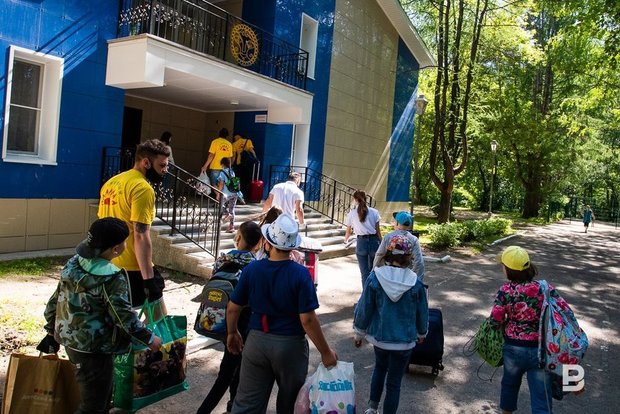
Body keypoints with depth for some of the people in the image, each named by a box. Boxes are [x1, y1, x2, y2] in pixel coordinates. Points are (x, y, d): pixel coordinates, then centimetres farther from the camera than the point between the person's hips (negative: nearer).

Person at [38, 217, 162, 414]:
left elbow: (54, 301, 9)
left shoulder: (73, 264, 0)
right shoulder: (112, 279, -23)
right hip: (94, 350, -9)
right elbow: (124, 317, -21)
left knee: (102, 392, 26)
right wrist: (149, 338, -8)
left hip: (70, 341, 9)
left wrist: (52, 331, 22)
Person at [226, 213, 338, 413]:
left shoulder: (251, 269, -8)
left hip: (257, 341, 2)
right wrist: (326, 352, -8)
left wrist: (232, 333, 18)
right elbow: (307, 319, -18)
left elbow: (233, 308, 0)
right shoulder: (300, 274, -17)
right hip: (290, 345, -2)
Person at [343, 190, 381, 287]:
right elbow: (378, 231, 2)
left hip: (361, 242, -1)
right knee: (372, 270, 17)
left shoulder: (352, 213, 3)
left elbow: (348, 231, 16)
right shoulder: (374, 212, 2)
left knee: (365, 272, 5)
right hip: (374, 241, 1)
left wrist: (345, 240, 37)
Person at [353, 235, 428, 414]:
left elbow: (364, 309, -8)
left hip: (379, 336, 2)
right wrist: (422, 333, 18)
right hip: (404, 340, -2)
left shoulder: (375, 278, -16)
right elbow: (422, 312, -1)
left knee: (380, 368, 29)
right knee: (394, 382, 12)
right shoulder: (416, 283, -15)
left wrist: (359, 333, 7)